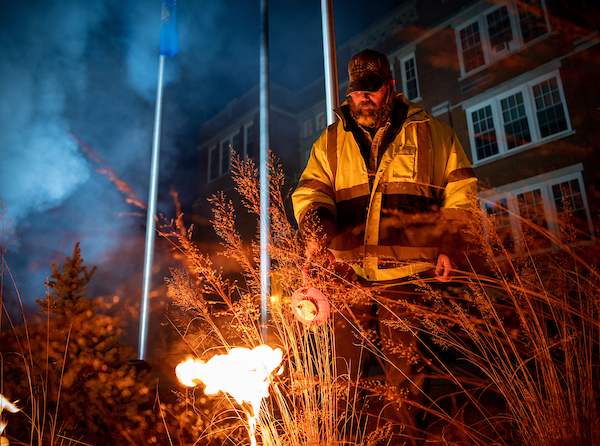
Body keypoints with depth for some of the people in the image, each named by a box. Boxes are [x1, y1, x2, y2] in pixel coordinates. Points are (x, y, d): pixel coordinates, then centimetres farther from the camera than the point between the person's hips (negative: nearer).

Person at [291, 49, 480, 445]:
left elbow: (461, 192, 9)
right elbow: (310, 190, 6)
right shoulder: (331, 141, 14)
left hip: (407, 276, -1)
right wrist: (318, 227, -15)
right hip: (347, 273, 2)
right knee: (343, 371, 10)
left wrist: (452, 245, -3)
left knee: (406, 374, 8)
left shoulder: (431, 133, 9)